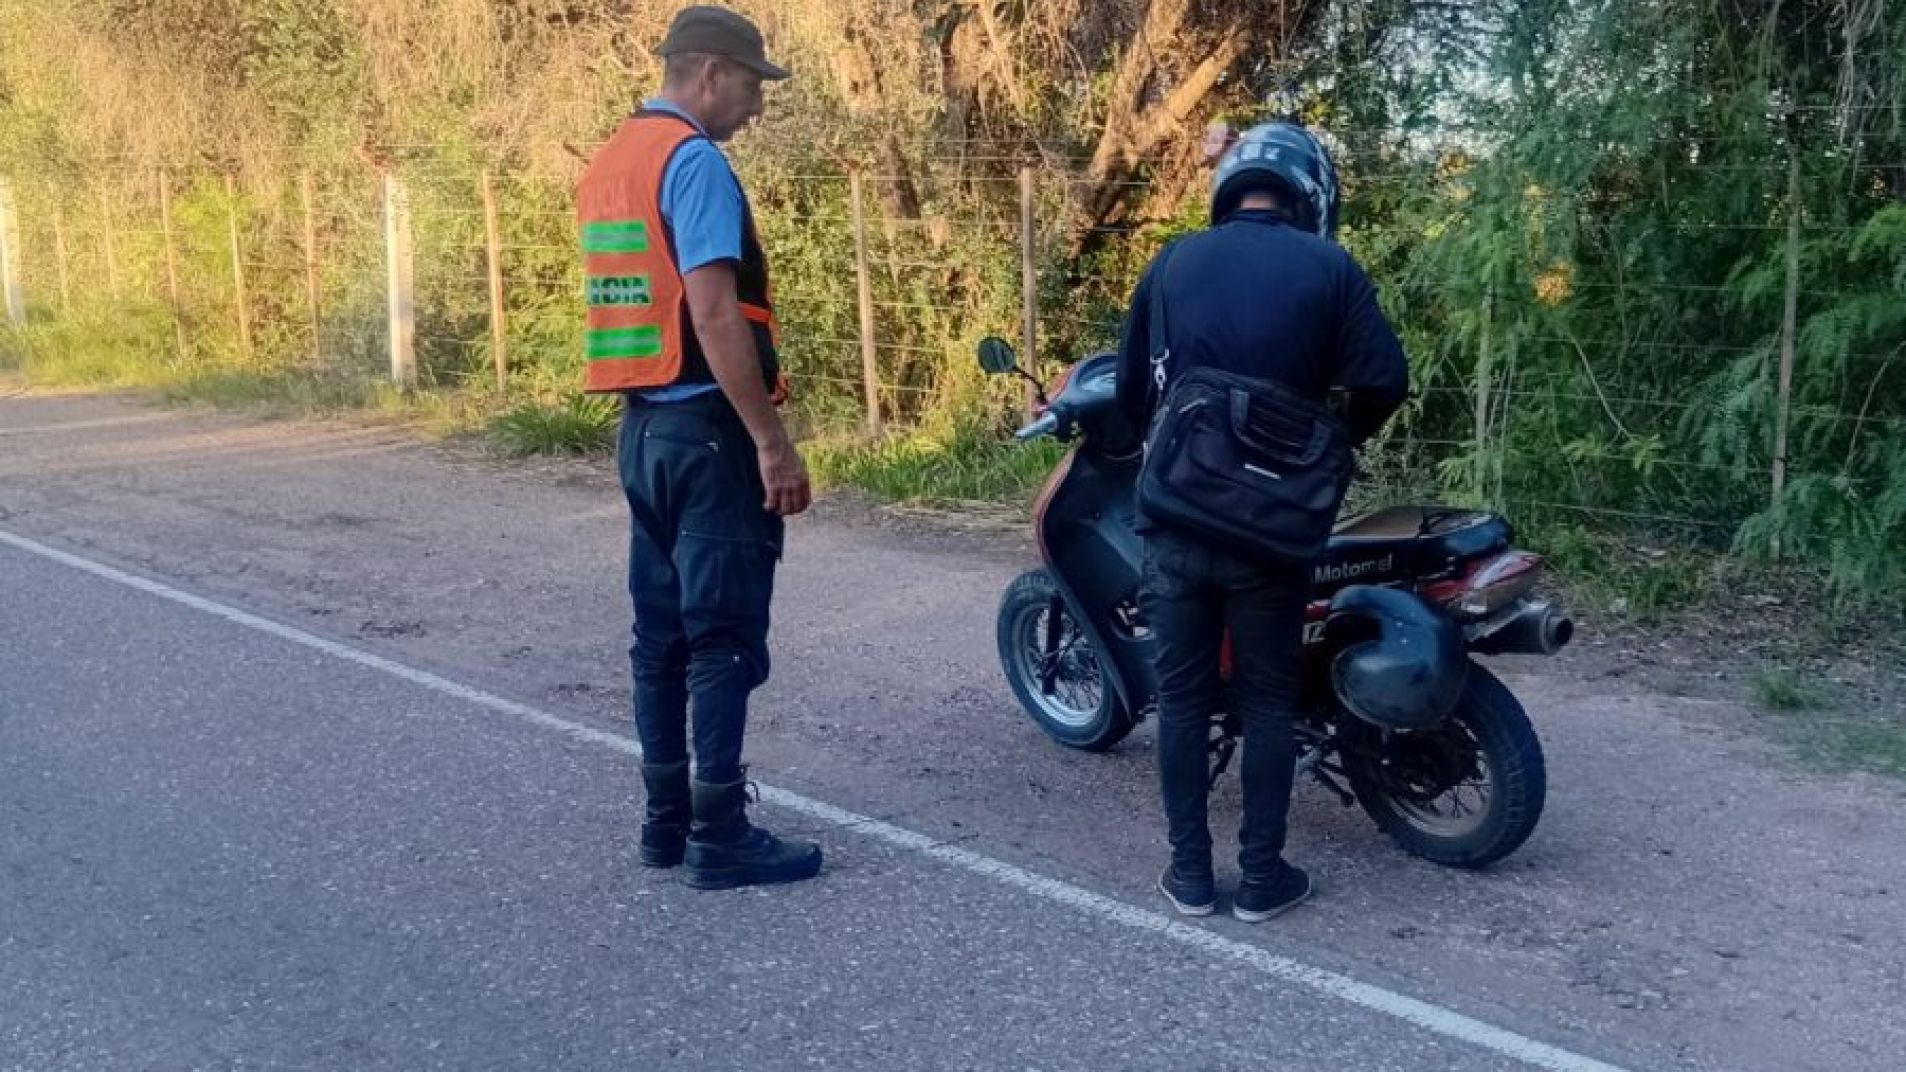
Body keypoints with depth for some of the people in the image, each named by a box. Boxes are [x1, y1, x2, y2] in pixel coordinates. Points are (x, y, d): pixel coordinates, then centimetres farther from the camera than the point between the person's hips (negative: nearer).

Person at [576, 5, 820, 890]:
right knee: (724, 640, -4)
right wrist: (772, 441, -20)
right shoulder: (694, 161, -13)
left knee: (662, 635, 12)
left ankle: (665, 821, 19)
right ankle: (719, 836, 1)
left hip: (643, 427, 9)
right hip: (706, 429, -9)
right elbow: (713, 314, -22)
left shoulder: (609, 164, 16)